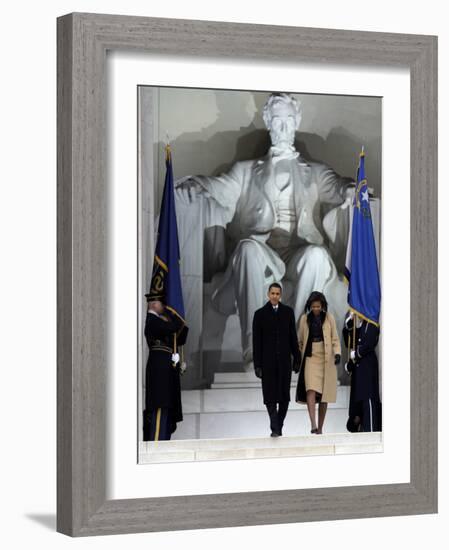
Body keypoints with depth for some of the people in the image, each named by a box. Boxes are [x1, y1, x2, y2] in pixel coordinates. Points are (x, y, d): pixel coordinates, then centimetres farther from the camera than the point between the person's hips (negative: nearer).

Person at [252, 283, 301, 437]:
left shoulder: (288, 312, 8)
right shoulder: (260, 314, 2)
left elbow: (293, 337, 9)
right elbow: (256, 341, 1)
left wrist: (296, 359, 4)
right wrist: (257, 364, -5)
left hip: (284, 360, 2)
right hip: (268, 361, -2)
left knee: (284, 396, 4)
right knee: (270, 396, -6)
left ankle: (278, 426, 15)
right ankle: (275, 428, -7)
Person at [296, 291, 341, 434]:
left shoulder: (329, 318, 4)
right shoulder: (305, 318, 6)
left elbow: (335, 339, 4)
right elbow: (300, 340, 15)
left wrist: (337, 353, -12)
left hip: (326, 359, 0)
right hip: (310, 358, 0)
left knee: (324, 395, 2)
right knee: (311, 390, -20)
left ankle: (320, 428, 11)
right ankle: (313, 424, -29)